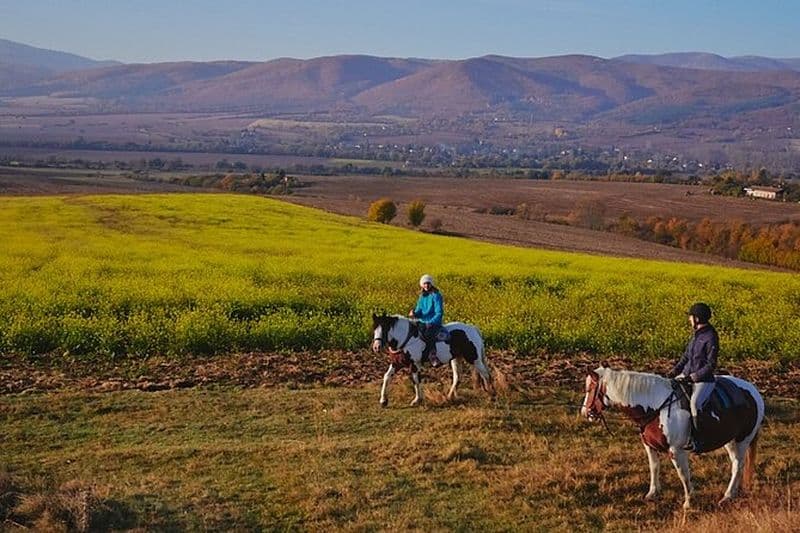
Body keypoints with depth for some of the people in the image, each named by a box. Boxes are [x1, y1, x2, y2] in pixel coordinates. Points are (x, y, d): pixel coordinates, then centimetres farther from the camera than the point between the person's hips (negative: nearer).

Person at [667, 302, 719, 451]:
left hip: (704, 380, -9)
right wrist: (674, 371, 6)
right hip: (687, 376, 9)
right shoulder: (696, 334, 11)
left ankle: (696, 438, -25)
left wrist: (693, 377, -22)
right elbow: (686, 356, 18)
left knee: (694, 403, -33)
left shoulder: (710, 338, -15)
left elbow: (711, 365, -17)